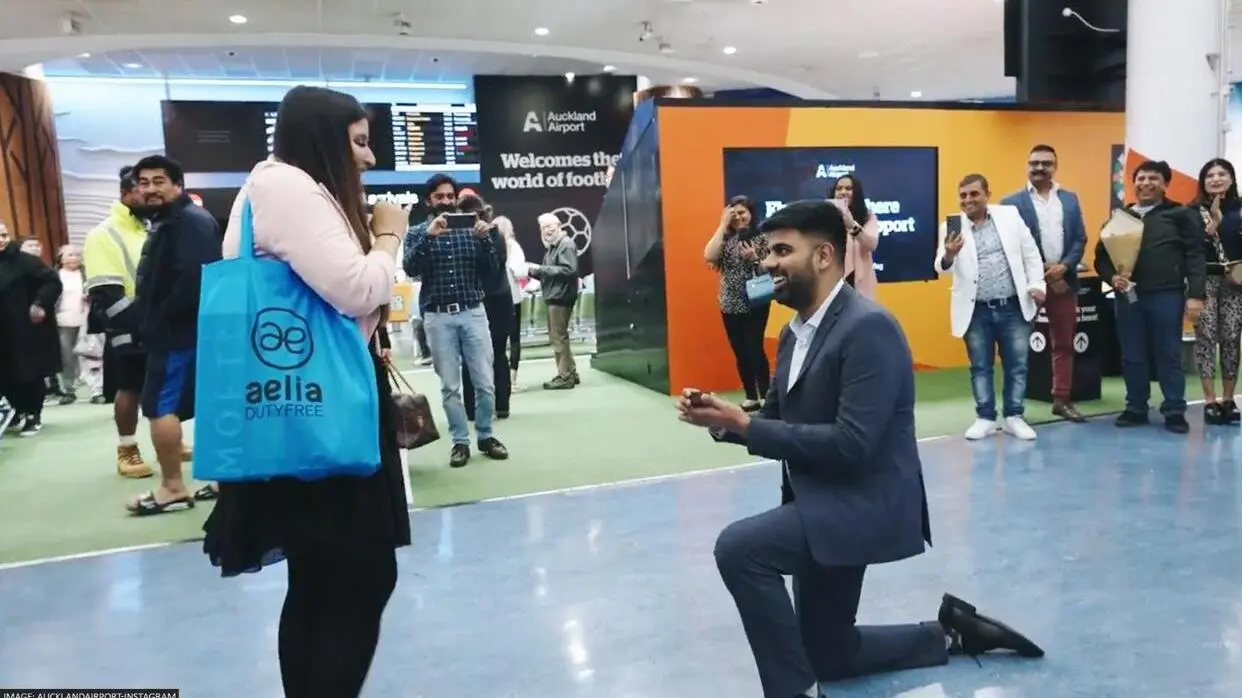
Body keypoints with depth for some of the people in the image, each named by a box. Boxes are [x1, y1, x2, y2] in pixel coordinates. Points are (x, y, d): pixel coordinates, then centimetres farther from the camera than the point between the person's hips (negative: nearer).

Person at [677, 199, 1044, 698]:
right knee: (829, 656, 19)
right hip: (824, 506, 10)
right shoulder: (797, 330, 8)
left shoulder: (869, 327, -21)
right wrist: (723, 419, -10)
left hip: (863, 504, -9)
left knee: (738, 546, -27)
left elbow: (850, 445, -29)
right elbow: (776, 421, 11)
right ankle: (948, 634, 37)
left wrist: (742, 424, -27)